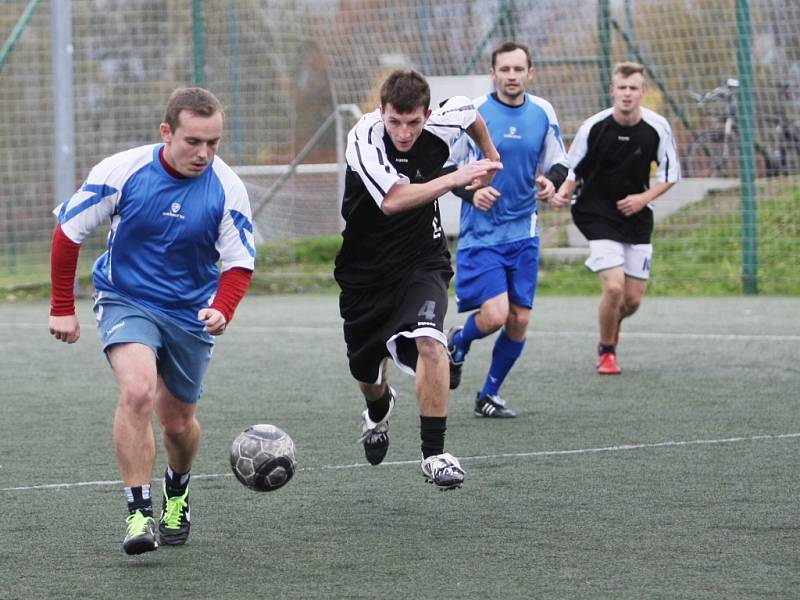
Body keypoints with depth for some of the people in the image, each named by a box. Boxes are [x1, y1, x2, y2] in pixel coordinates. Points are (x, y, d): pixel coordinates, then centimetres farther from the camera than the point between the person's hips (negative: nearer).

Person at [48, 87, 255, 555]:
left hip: (190, 314, 2)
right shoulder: (122, 171, -18)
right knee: (137, 390, -27)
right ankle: (139, 512, -22)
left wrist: (222, 311, -30)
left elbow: (240, 263, -9)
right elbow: (68, 231, -6)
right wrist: (63, 308, -3)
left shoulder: (228, 189, -15)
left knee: (178, 420, 12)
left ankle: (177, 495, 44)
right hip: (126, 301, -2)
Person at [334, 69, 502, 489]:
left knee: (428, 341, -28)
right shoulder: (365, 138, -25)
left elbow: (469, 111, 12)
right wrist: (455, 178, -42)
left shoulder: (442, 126, -15)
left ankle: (434, 454, -21)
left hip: (421, 261, 0)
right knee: (364, 370, 16)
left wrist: (490, 159, 23)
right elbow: (392, 200, -41)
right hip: (365, 269, 0)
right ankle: (379, 408, 55)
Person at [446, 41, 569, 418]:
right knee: (494, 315, -17)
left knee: (519, 320, 2)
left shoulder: (543, 112, 3)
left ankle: (489, 396, 20)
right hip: (480, 233, -4)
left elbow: (558, 162, 13)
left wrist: (551, 181, -10)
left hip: (523, 233, 4)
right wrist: (471, 191, -21)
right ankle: (457, 344, 19)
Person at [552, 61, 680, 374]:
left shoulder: (657, 128, -8)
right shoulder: (594, 126, -13)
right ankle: (607, 351, 5)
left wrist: (644, 198, -12)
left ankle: (611, 326, 43)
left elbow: (670, 173, 4)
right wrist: (563, 193, -21)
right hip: (599, 216, -3)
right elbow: (572, 169, -1)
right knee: (614, 286, -20)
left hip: (637, 217, 3)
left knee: (633, 299, 5)